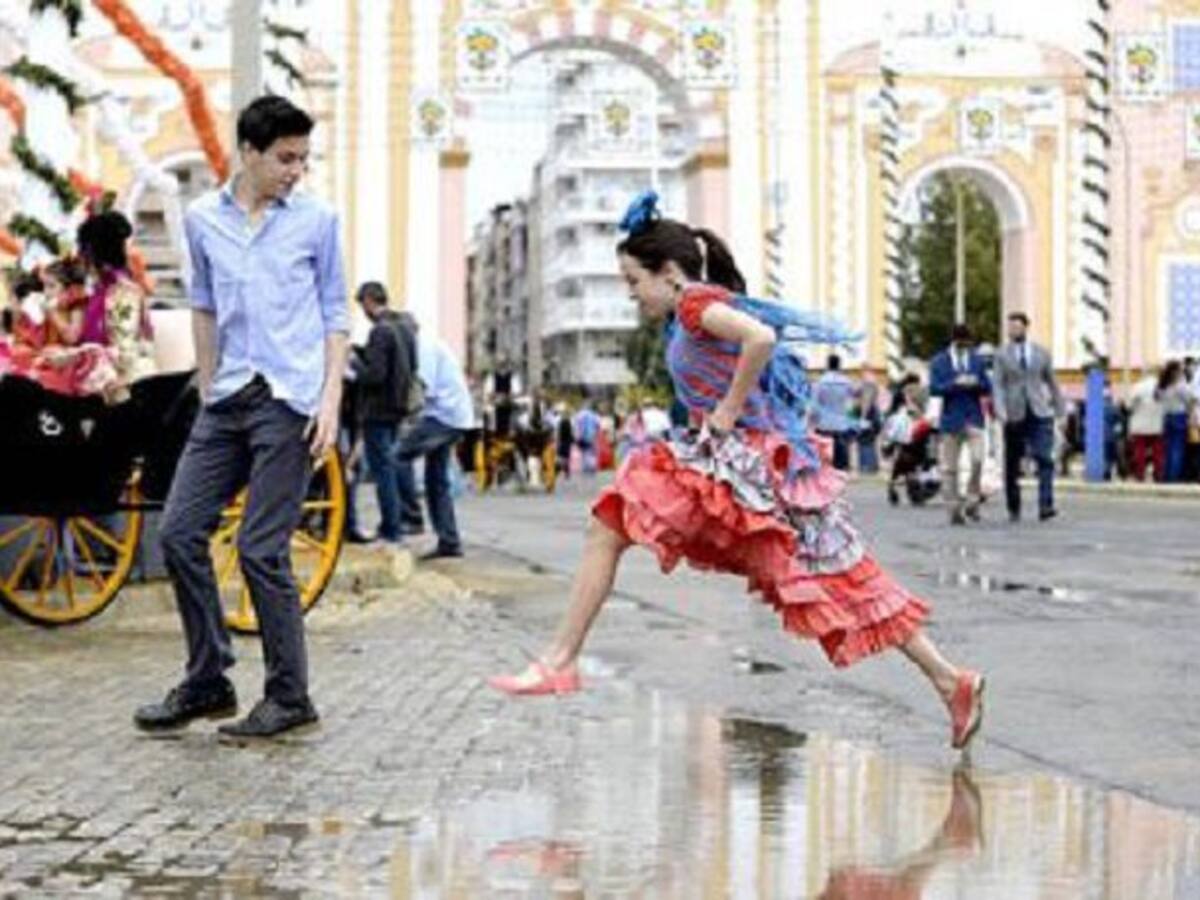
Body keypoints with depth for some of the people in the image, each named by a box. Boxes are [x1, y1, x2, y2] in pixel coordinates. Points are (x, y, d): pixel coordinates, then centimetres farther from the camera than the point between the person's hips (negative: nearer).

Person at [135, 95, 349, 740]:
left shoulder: (317, 221, 2)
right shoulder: (203, 220, 8)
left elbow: (335, 314, 4)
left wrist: (332, 398, -5)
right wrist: (207, 388, 15)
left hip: (289, 401, -4)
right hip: (227, 399, 4)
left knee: (261, 550, -6)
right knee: (179, 532, 2)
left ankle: (289, 698, 6)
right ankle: (206, 683, 15)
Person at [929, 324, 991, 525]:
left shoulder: (977, 360, 11)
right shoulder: (938, 362, 4)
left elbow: (987, 388, 9)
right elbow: (934, 388, -6)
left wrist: (975, 383, -12)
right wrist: (955, 384, -18)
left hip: (973, 418, 1)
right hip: (951, 419, -1)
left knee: (977, 459, -16)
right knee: (950, 467, 1)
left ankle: (972, 501, 0)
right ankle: (954, 508, 9)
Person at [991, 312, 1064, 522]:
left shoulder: (1042, 353, 10)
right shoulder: (1002, 355, 4)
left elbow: (1052, 382, 15)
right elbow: (998, 384, -3)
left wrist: (1060, 409, 12)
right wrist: (1001, 411, -16)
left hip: (1040, 413, 0)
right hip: (1015, 416, 0)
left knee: (1045, 459, -15)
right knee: (1012, 464, 5)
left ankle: (1045, 505, -20)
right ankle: (1013, 509, 17)